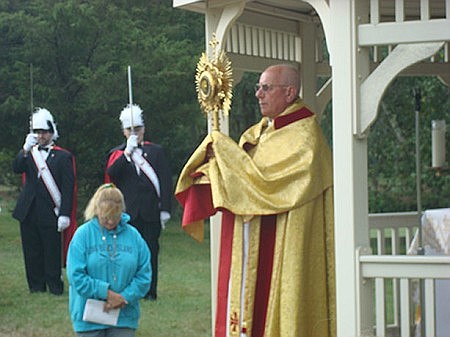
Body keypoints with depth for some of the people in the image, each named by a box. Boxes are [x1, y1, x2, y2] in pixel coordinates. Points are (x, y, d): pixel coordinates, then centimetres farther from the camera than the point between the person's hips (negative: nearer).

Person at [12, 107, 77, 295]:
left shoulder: (63, 157, 2)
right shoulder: (29, 154, 14)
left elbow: (68, 188, -3)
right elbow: (16, 169, -6)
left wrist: (65, 214, -12)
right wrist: (26, 149, -19)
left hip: (50, 214, -4)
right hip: (28, 213, 4)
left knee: (52, 252, -3)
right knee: (32, 252, 7)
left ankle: (55, 287, 5)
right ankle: (36, 287, 16)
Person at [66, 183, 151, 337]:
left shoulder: (133, 236, 0)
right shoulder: (83, 235, -6)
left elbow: (143, 276, 0)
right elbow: (76, 276, -10)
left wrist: (123, 297, -13)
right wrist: (105, 292, -16)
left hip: (124, 317, 1)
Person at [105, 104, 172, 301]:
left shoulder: (155, 151, 10)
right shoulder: (117, 154, 11)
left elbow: (166, 181, 5)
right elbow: (111, 174, -10)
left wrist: (165, 209, -2)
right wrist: (127, 152, -16)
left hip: (151, 211, 0)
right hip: (127, 213, 0)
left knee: (150, 251, 2)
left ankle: (150, 291, 8)